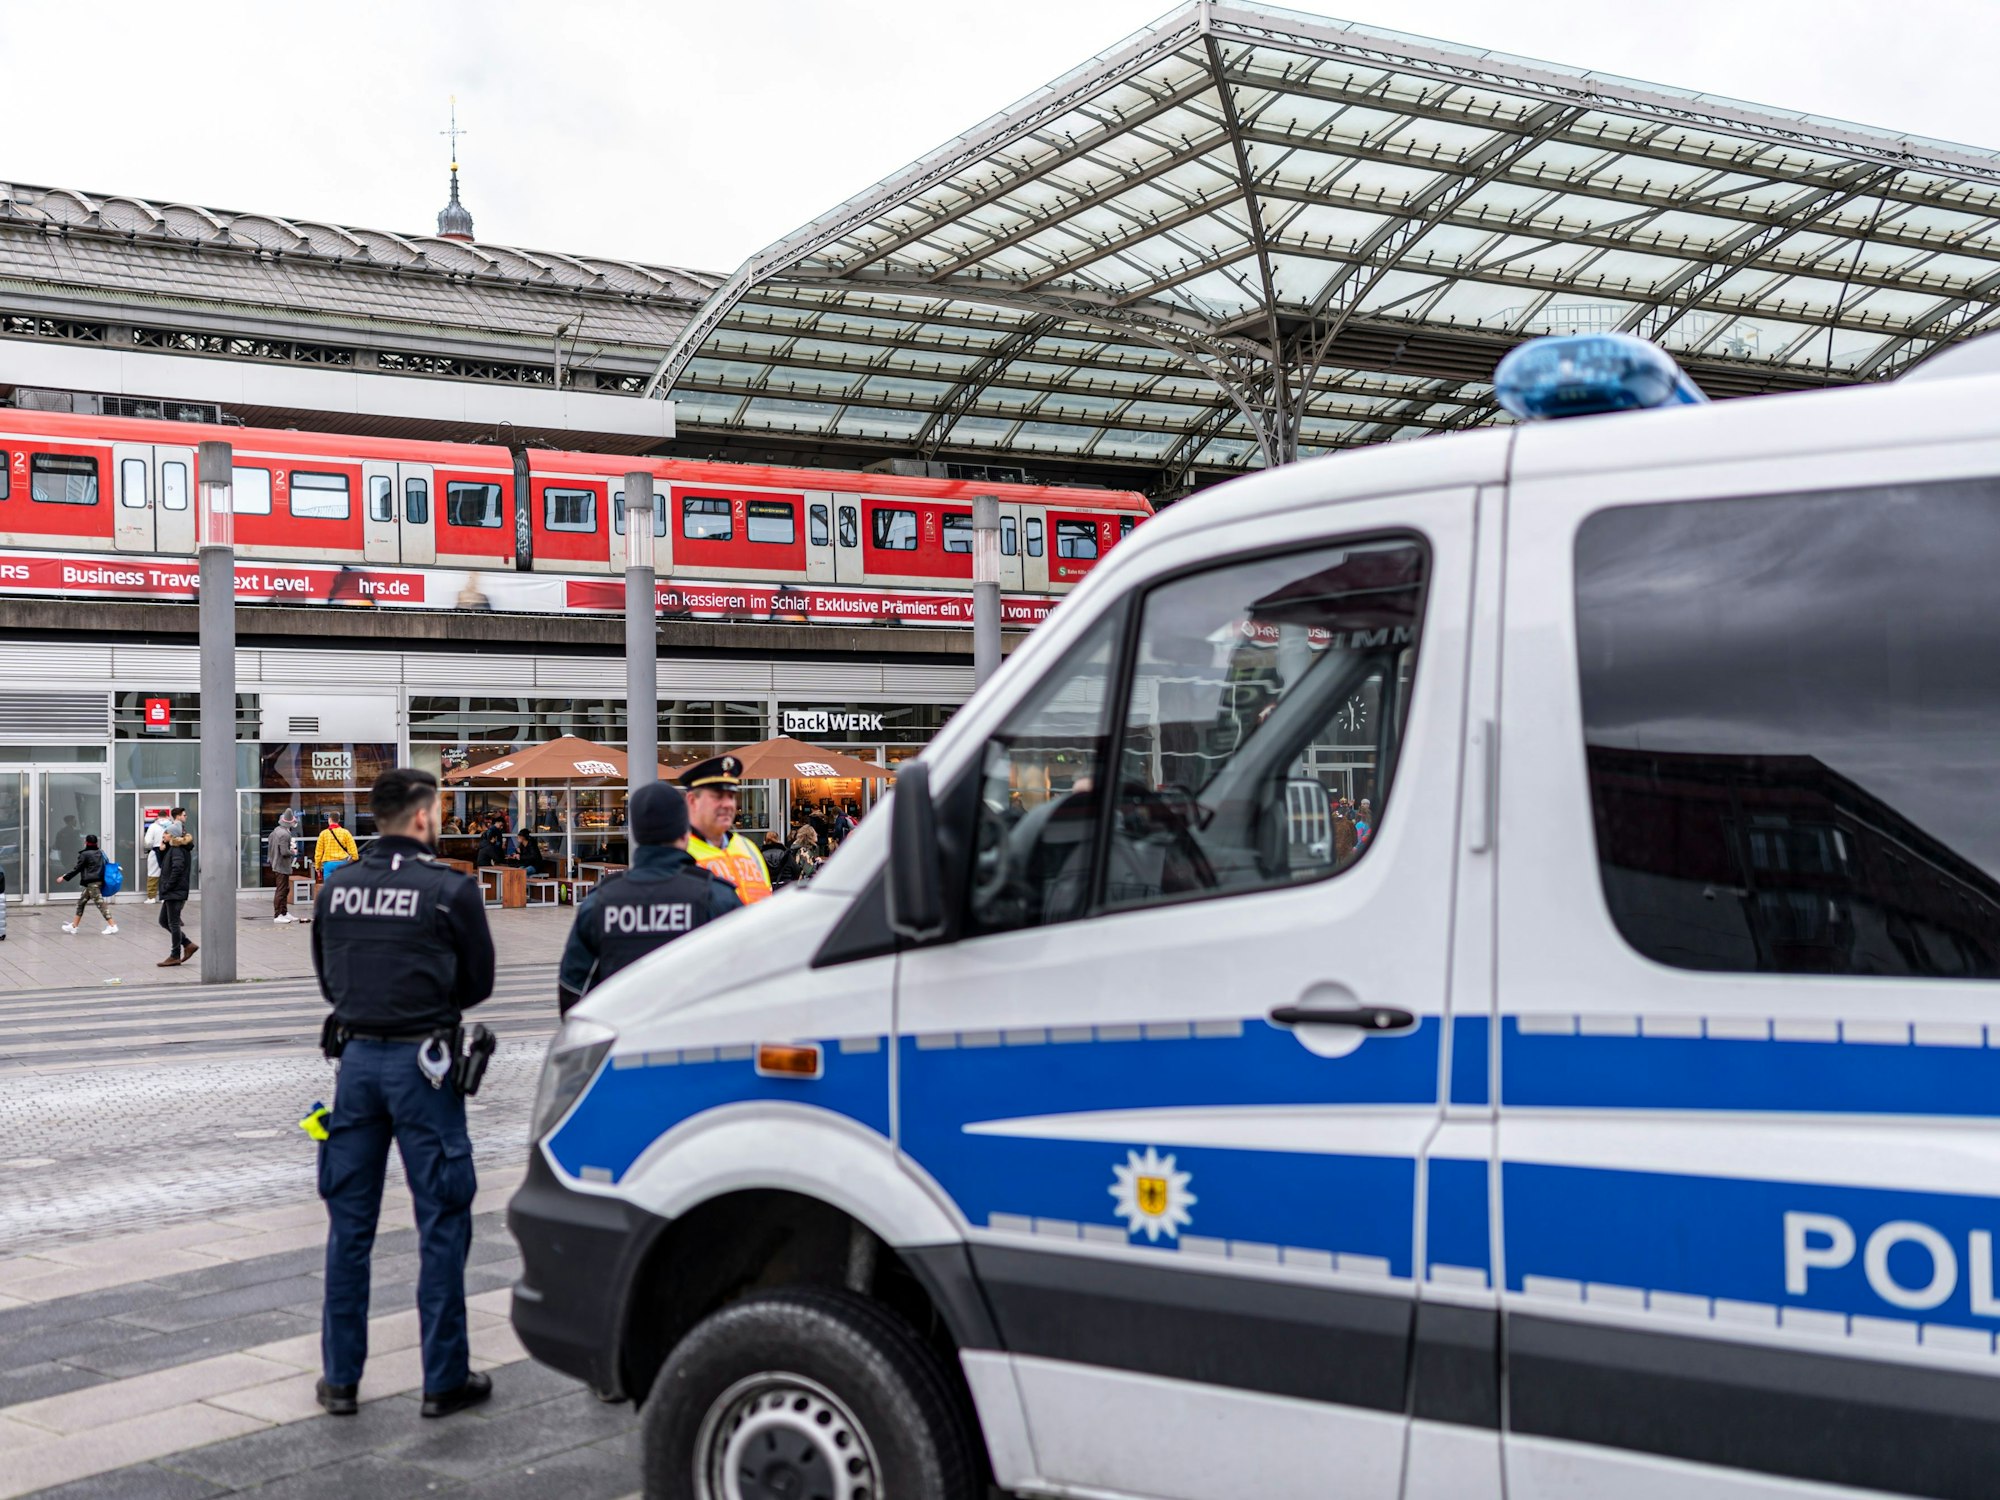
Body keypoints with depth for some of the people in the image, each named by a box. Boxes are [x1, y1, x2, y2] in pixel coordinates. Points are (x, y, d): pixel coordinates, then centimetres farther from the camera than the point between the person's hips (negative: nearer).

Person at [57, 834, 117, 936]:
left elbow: (77, 869, -7)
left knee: (100, 903, -9)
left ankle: (112, 926, -13)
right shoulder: (100, 853, 10)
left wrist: (64, 878, 1)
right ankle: (74, 925, 22)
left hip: (91, 883, -9)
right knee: (81, 902, 17)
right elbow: (107, 865, 13)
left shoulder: (85, 854, -10)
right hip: (100, 881, 9)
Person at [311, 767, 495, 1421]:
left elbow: (326, 980, 14)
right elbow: (478, 982, -1)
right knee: (441, 1221, 4)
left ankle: (339, 1377, 19)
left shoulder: (337, 887, 5)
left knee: (349, 1222, 12)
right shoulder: (450, 889, -10)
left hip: (357, 1055, 5)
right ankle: (444, 1379, 9)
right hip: (421, 1061, -5)